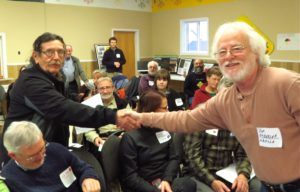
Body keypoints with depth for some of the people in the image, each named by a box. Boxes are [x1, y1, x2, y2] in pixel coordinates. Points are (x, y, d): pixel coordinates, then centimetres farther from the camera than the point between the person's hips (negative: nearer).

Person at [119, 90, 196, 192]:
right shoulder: (130, 138, -9)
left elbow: (174, 158, 8)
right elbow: (130, 177, -11)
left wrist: (167, 180, -9)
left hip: (164, 181, 6)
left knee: (189, 184, -23)